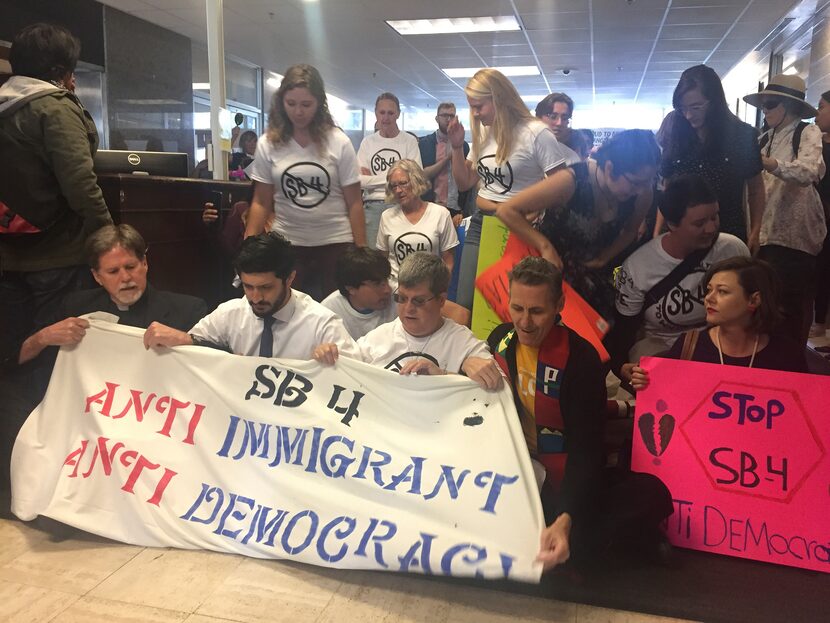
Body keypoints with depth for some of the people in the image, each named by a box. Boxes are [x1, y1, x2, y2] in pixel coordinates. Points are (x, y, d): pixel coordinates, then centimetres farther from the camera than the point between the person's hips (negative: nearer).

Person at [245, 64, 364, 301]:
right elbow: (261, 202, 4)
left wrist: (361, 250, -4)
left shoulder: (338, 142, -4)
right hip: (286, 243, 1)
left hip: (336, 242, -1)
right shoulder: (267, 144, 0)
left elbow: (354, 202, -1)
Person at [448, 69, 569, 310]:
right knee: (464, 304, 3)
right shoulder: (483, 134, 10)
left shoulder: (536, 134, -12)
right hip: (480, 224, 6)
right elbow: (464, 183, 16)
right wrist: (457, 146, 3)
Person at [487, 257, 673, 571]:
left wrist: (565, 521, -37)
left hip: (560, 482, -3)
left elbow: (585, 449, -23)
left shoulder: (581, 359, -18)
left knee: (651, 494, -27)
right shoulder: (500, 339, -2)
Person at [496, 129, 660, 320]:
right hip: (552, 268, -4)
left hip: (595, 275, 4)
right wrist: (546, 247, -30)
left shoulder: (643, 192, -18)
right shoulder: (571, 181, -31)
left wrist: (603, 258, -8)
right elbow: (507, 210, -28)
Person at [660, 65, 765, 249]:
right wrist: (657, 233, -1)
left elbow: (755, 188, 6)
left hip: (729, 236, -1)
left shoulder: (742, 135, -2)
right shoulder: (675, 136, 2)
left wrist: (755, 232, -2)